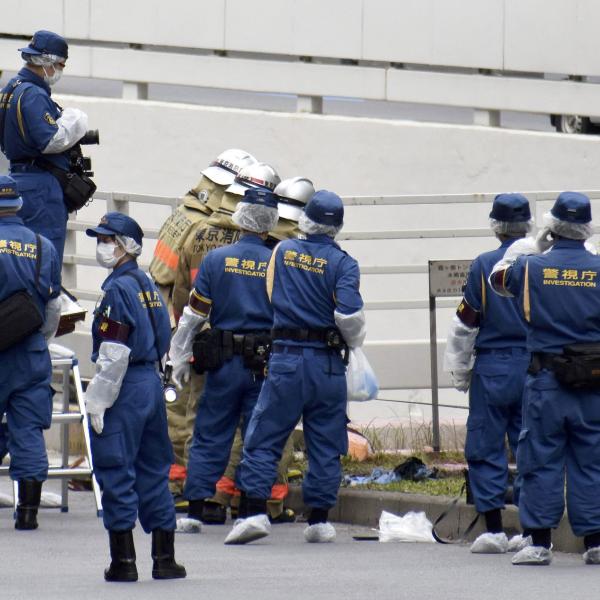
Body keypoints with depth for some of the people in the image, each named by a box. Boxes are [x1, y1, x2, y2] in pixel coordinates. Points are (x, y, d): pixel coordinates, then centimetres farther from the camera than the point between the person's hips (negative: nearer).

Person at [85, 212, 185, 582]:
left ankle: (124, 560, -4)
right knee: (154, 471, 12)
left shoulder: (118, 289, -13)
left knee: (115, 472, -3)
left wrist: (98, 400, -15)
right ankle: (165, 559, 14)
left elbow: (113, 353, -18)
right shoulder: (148, 285, 13)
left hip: (126, 386, -9)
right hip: (152, 383, 9)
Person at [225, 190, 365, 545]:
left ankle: (254, 511, -7)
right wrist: (355, 341, 5)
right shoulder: (343, 263, -6)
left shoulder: (283, 252, 4)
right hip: (328, 363, -1)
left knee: (264, 438, 4)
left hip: (285, 358, 1)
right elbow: (349, 315, -14)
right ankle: (319, 520, 10)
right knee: (325, 445, 8)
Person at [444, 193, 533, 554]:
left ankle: (494, 530, 1)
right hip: (536, 364, 3)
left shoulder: (484, 266, -6)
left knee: (486, 449, 4)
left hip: (492, 366, -2)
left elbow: (465, 324, -2)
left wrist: (460, 371, 9)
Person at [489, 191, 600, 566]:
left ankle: (540, 542, 2)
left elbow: (498, 279, 18)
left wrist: (535, 249, 25)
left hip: (546, 380, -1)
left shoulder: (532, 267, -3)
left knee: (542, 461, 3)